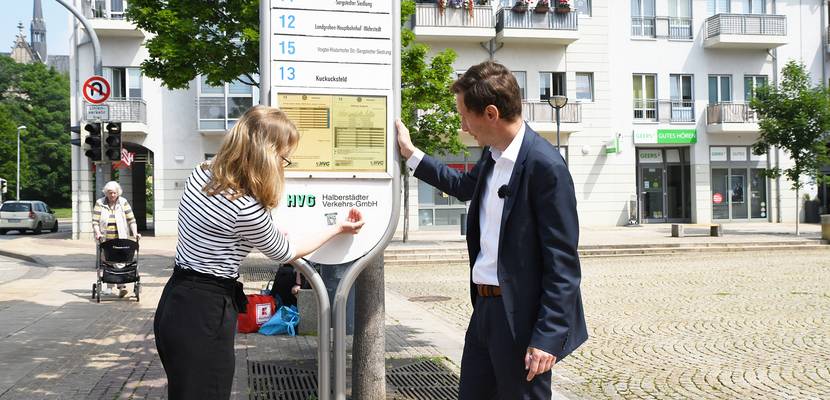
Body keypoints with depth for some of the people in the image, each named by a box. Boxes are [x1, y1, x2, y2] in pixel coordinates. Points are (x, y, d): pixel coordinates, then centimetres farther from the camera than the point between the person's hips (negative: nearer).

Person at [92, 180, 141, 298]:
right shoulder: (99, 203, 1)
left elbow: (131, 220, 2)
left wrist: (135, 233, -10)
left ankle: (121, 286, -16)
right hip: (104, 239, 1)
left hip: (120, 239, -1)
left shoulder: (123, 203, 2)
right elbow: (95, 221, -3)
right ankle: (109, 287, 19)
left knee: (120, 262, -12)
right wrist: (98, 233, -19)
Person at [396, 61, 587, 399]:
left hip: (522, 317, -9)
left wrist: (547, 337, -21)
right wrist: (410, 152, 28)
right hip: (484, 307, 9)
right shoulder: (492, 156, 6)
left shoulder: (545, 165, -19)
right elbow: (465, 186, 30)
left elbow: (563, 261, -19)